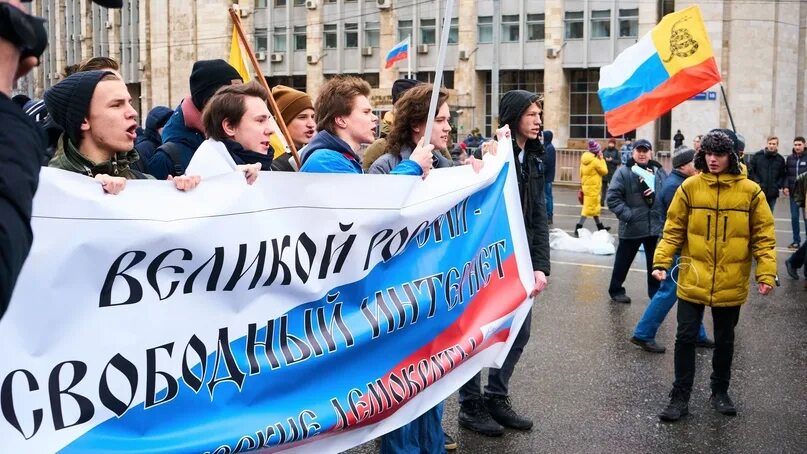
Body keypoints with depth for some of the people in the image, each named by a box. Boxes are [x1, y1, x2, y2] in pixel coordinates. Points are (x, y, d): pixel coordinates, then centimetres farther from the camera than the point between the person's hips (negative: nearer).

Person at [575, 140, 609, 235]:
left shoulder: (584, 160, 4)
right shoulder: (595, 161, -20)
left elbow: (581, 173, 10)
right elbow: (604, 171, -9)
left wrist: (582, 182, 19)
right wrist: (602, 159, -5)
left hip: (586, 185, 9)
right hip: (593, 187, -9)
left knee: (595, 206, 19)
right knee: (589, 207, -5)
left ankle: (600, 226, 30)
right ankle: (578, 228, -9)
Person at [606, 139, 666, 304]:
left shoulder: (659, 172, 6)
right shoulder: (623, 172, -6)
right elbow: (613, 198, -10)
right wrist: (627, 215, -16)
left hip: (656, 227, 3)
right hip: (631, 228, -3)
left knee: (655, 263, 12)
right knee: (623, 261, 11)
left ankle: (656, 293, 25)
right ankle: (616, 290, 27)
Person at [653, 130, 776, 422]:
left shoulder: (750, 191, -4)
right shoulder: (690, 187, -4)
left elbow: (763, 236, -2)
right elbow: (673, 230, -1)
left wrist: (766, 274, -9)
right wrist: (661, 262, -11)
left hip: (731, 283, 0)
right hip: (693, 280, 0)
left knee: (725, 340, 15)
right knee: (685, 337, 3)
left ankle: (720, 392, 33)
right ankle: (680, 397, 15)